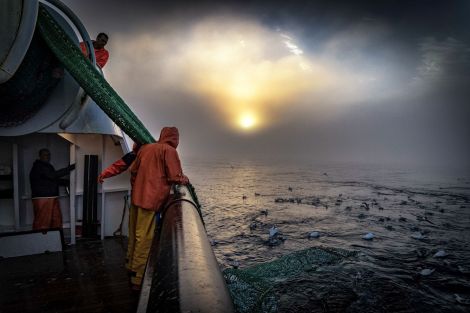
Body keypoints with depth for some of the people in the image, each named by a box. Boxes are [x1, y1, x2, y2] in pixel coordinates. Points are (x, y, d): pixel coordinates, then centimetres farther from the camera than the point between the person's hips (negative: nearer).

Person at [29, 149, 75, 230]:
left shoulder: (47, 166, 20)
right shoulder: (38, 167, -12)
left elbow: (54, 180, 25)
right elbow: (53, 175, -24)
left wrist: (67, 182, 12)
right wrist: (70, 167, -26)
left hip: (52, 198, 9)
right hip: (42, 199, -9)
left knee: (56, 220, 10)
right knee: (42, 223, -7)